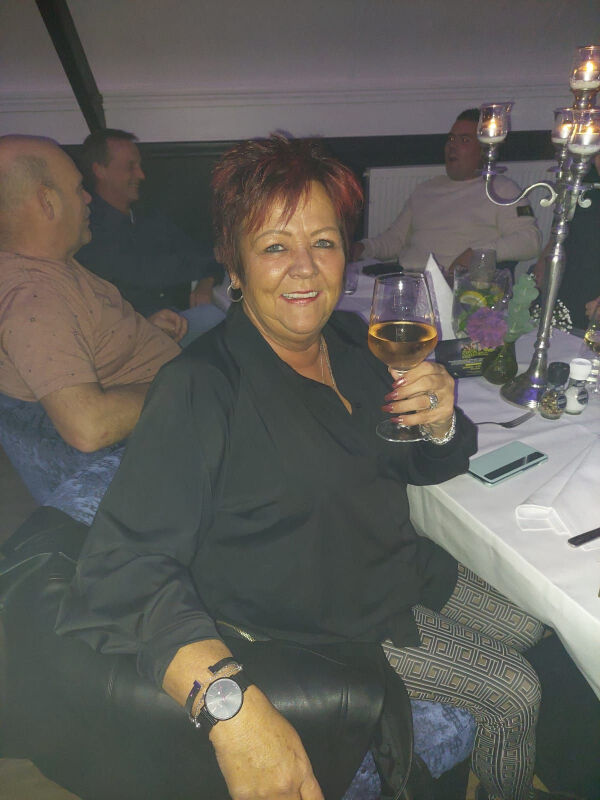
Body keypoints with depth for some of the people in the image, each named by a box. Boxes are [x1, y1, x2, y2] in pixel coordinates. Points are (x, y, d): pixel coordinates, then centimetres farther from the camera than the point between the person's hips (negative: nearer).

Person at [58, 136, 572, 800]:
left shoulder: (351, 339, -5)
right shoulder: (200, 390, -28)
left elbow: (419, 465, 6)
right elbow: (123, 567, -33)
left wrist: (442, 424, -18)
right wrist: (231, 702, -46)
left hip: (407, 566, 7)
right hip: (326, 622, -7)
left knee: (538, 637, 17)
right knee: (514, 692, -1)